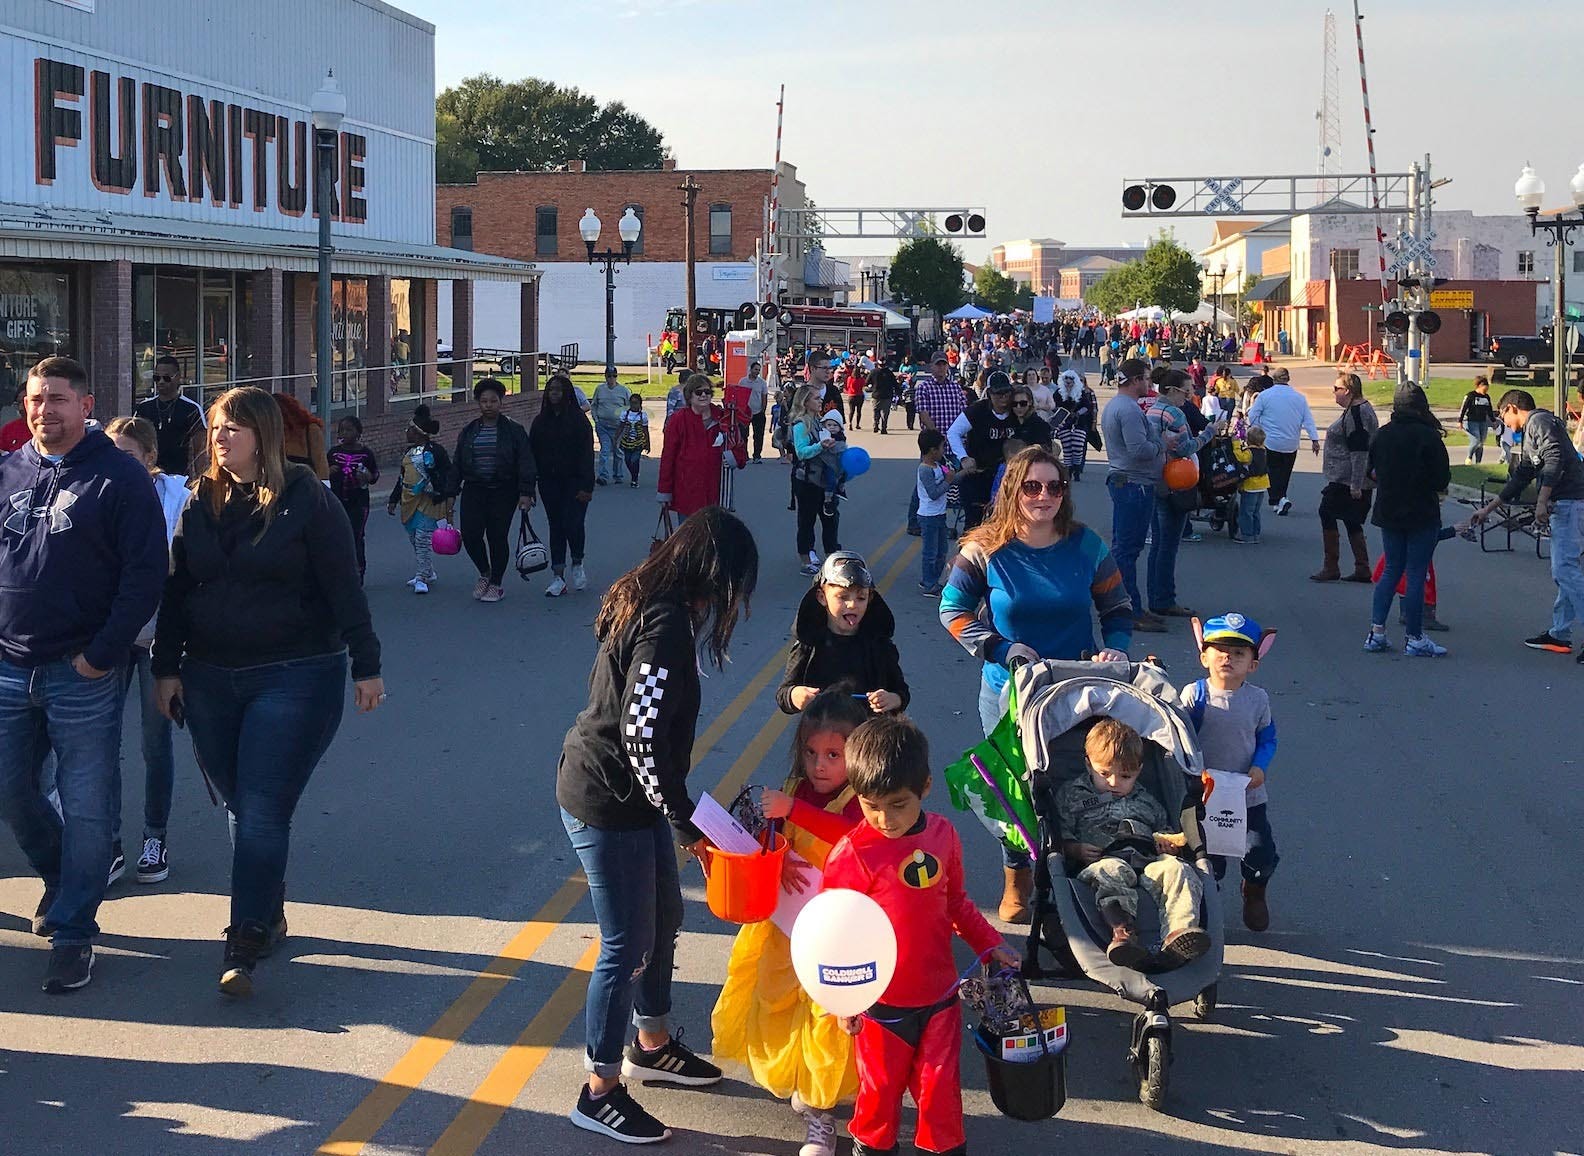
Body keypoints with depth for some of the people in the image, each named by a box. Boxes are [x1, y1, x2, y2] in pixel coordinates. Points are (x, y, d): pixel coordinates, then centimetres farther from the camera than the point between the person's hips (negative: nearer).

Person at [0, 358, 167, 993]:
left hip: (83, 674, -5)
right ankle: (61, 878, 39)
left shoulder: (120, 477, -7)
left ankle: (73, 930, 11)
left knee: (86, 808, 0)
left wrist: (102, 654, -14)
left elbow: (145, 576, -10)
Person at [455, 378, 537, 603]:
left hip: (503, 492, -3)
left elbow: (525, 464, -5)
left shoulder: (514, 431, -1)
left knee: (497, 537, -3)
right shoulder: (468, 431, 10)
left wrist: (525, 493, -13)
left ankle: (496, 583, 14)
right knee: (470, 535, -8)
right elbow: (457, 465, 15)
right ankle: (484, 573, 18)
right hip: (474, 490, 3)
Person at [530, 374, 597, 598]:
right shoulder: (540, 421, 8)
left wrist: (587, 486, -15)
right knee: (556, 527, 6)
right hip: (550, 483, 4)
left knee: (573, 524, -11)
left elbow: (587, 453, -9)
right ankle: (558, 578, 8)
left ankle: (578, 564, 16)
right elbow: (533, 453, 9)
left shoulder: (577, 418, -5)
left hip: (573, 483, -4)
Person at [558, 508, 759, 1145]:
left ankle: (652, 1046, 42)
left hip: (629, 798, 10)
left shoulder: (646, 603, 7)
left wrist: (677, 812, 17)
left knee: (663, 919, 23)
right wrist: (683, 822, -18)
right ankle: (599, 1094, 14)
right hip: (607, 805, -10)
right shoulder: (668, 625, -23)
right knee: (627, 947, 1)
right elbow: (642, 734, -27)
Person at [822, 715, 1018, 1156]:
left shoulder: (942, 835, -2)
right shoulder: (852, 855, -18)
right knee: (880, 1086, 13)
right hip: (882, 1004, -3)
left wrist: (989, 943, 14)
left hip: (940, 995, 3)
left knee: (940, 1086, 13)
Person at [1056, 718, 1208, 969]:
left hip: (1149, 861, 3)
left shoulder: (1147, 802, 33)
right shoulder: (1072, 795, 23)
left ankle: (1178, 932, -54)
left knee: (1177, 869, -30)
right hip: (1103, 859, -3)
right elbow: (1061, 836, 15)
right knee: (1112, 871, -41)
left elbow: (1166, 832, 36)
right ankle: (1122, 931, -64)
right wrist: (1076, 850, -6)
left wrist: (1169, 843, 12)